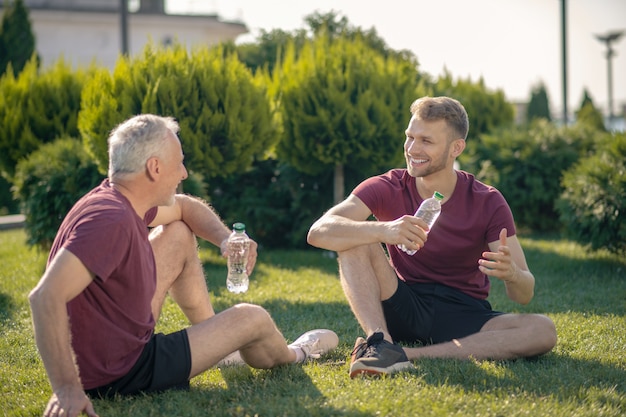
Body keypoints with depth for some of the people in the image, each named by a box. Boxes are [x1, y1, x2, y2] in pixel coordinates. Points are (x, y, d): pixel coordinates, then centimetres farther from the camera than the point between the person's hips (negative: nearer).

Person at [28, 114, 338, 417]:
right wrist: (67, 388, -40)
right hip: (119, 376, -9)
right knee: (251, 318, 6)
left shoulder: (117, 198, -2)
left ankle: (216, 338, 30)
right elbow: (45, 296, -40)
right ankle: (290, 357, 41)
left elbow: (185, 207, 19)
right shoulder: (111, 219, -30)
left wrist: (225, 238, -1)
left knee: (178, 235, 17)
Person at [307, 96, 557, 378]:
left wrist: (510, 273, -35)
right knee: (357, 237, -19)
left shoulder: (487, 203, -6)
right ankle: (382, 343, -36)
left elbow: (524, 295, -9)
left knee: (542, 331, -28)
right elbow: (319, 232, -23)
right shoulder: (387, 189, -6)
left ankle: (405, 355, -33)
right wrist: (383, 231, -41)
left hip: (463, 317, 0)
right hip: (402, 310, 0)